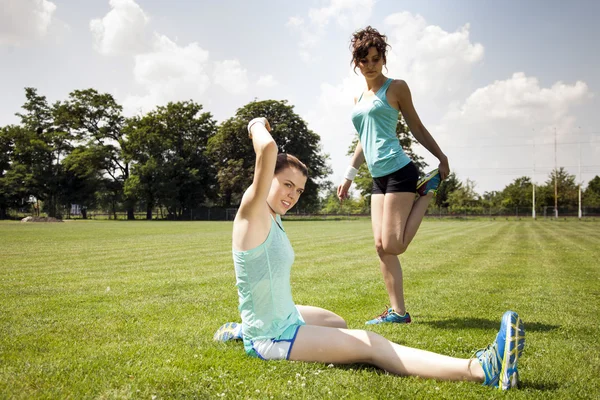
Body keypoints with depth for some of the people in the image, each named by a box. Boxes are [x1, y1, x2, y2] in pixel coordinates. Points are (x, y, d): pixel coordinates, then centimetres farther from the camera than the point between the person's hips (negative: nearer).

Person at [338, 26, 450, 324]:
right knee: (381, 247, 1)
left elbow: (416, 127, 4)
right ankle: (398, 311, 6)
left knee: (392, 246, -11)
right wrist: (349, 176, 21)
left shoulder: (395, 88, 1)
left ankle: (428, 191, 8)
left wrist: (441, 157, 2)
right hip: (378, 178, 7)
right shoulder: (359, 99, 19)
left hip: (399, 171, -7)